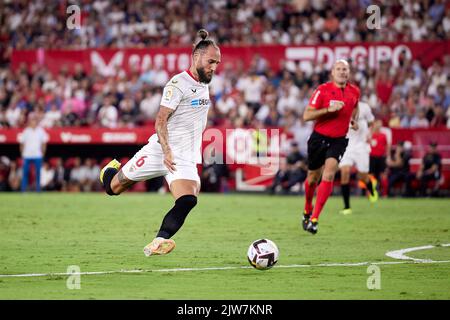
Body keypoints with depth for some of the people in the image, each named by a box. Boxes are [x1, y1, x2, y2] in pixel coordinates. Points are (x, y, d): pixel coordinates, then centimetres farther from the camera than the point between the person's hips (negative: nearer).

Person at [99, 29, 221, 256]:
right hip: (159, 151, -6)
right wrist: (167, 151, -28)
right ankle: (110, 172, 43)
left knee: (188, 201, -21)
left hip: (185, 159, 6)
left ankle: (158, 243, -26)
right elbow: (160, 120, -19)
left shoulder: (204, 84, 13)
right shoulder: (178, 83, -13)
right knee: (114, 187, 8)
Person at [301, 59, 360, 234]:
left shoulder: (354, 91, 2)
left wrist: (353, 120, 10)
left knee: (328, 175, -19)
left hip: (339, 140, 1)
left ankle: (314, 219, -18)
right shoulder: (323, 90, -11)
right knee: (313, 177, 10)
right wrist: (328, 109, -26)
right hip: (319, 138, -1)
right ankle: (307, 210, 40)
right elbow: (306, 115, -15)